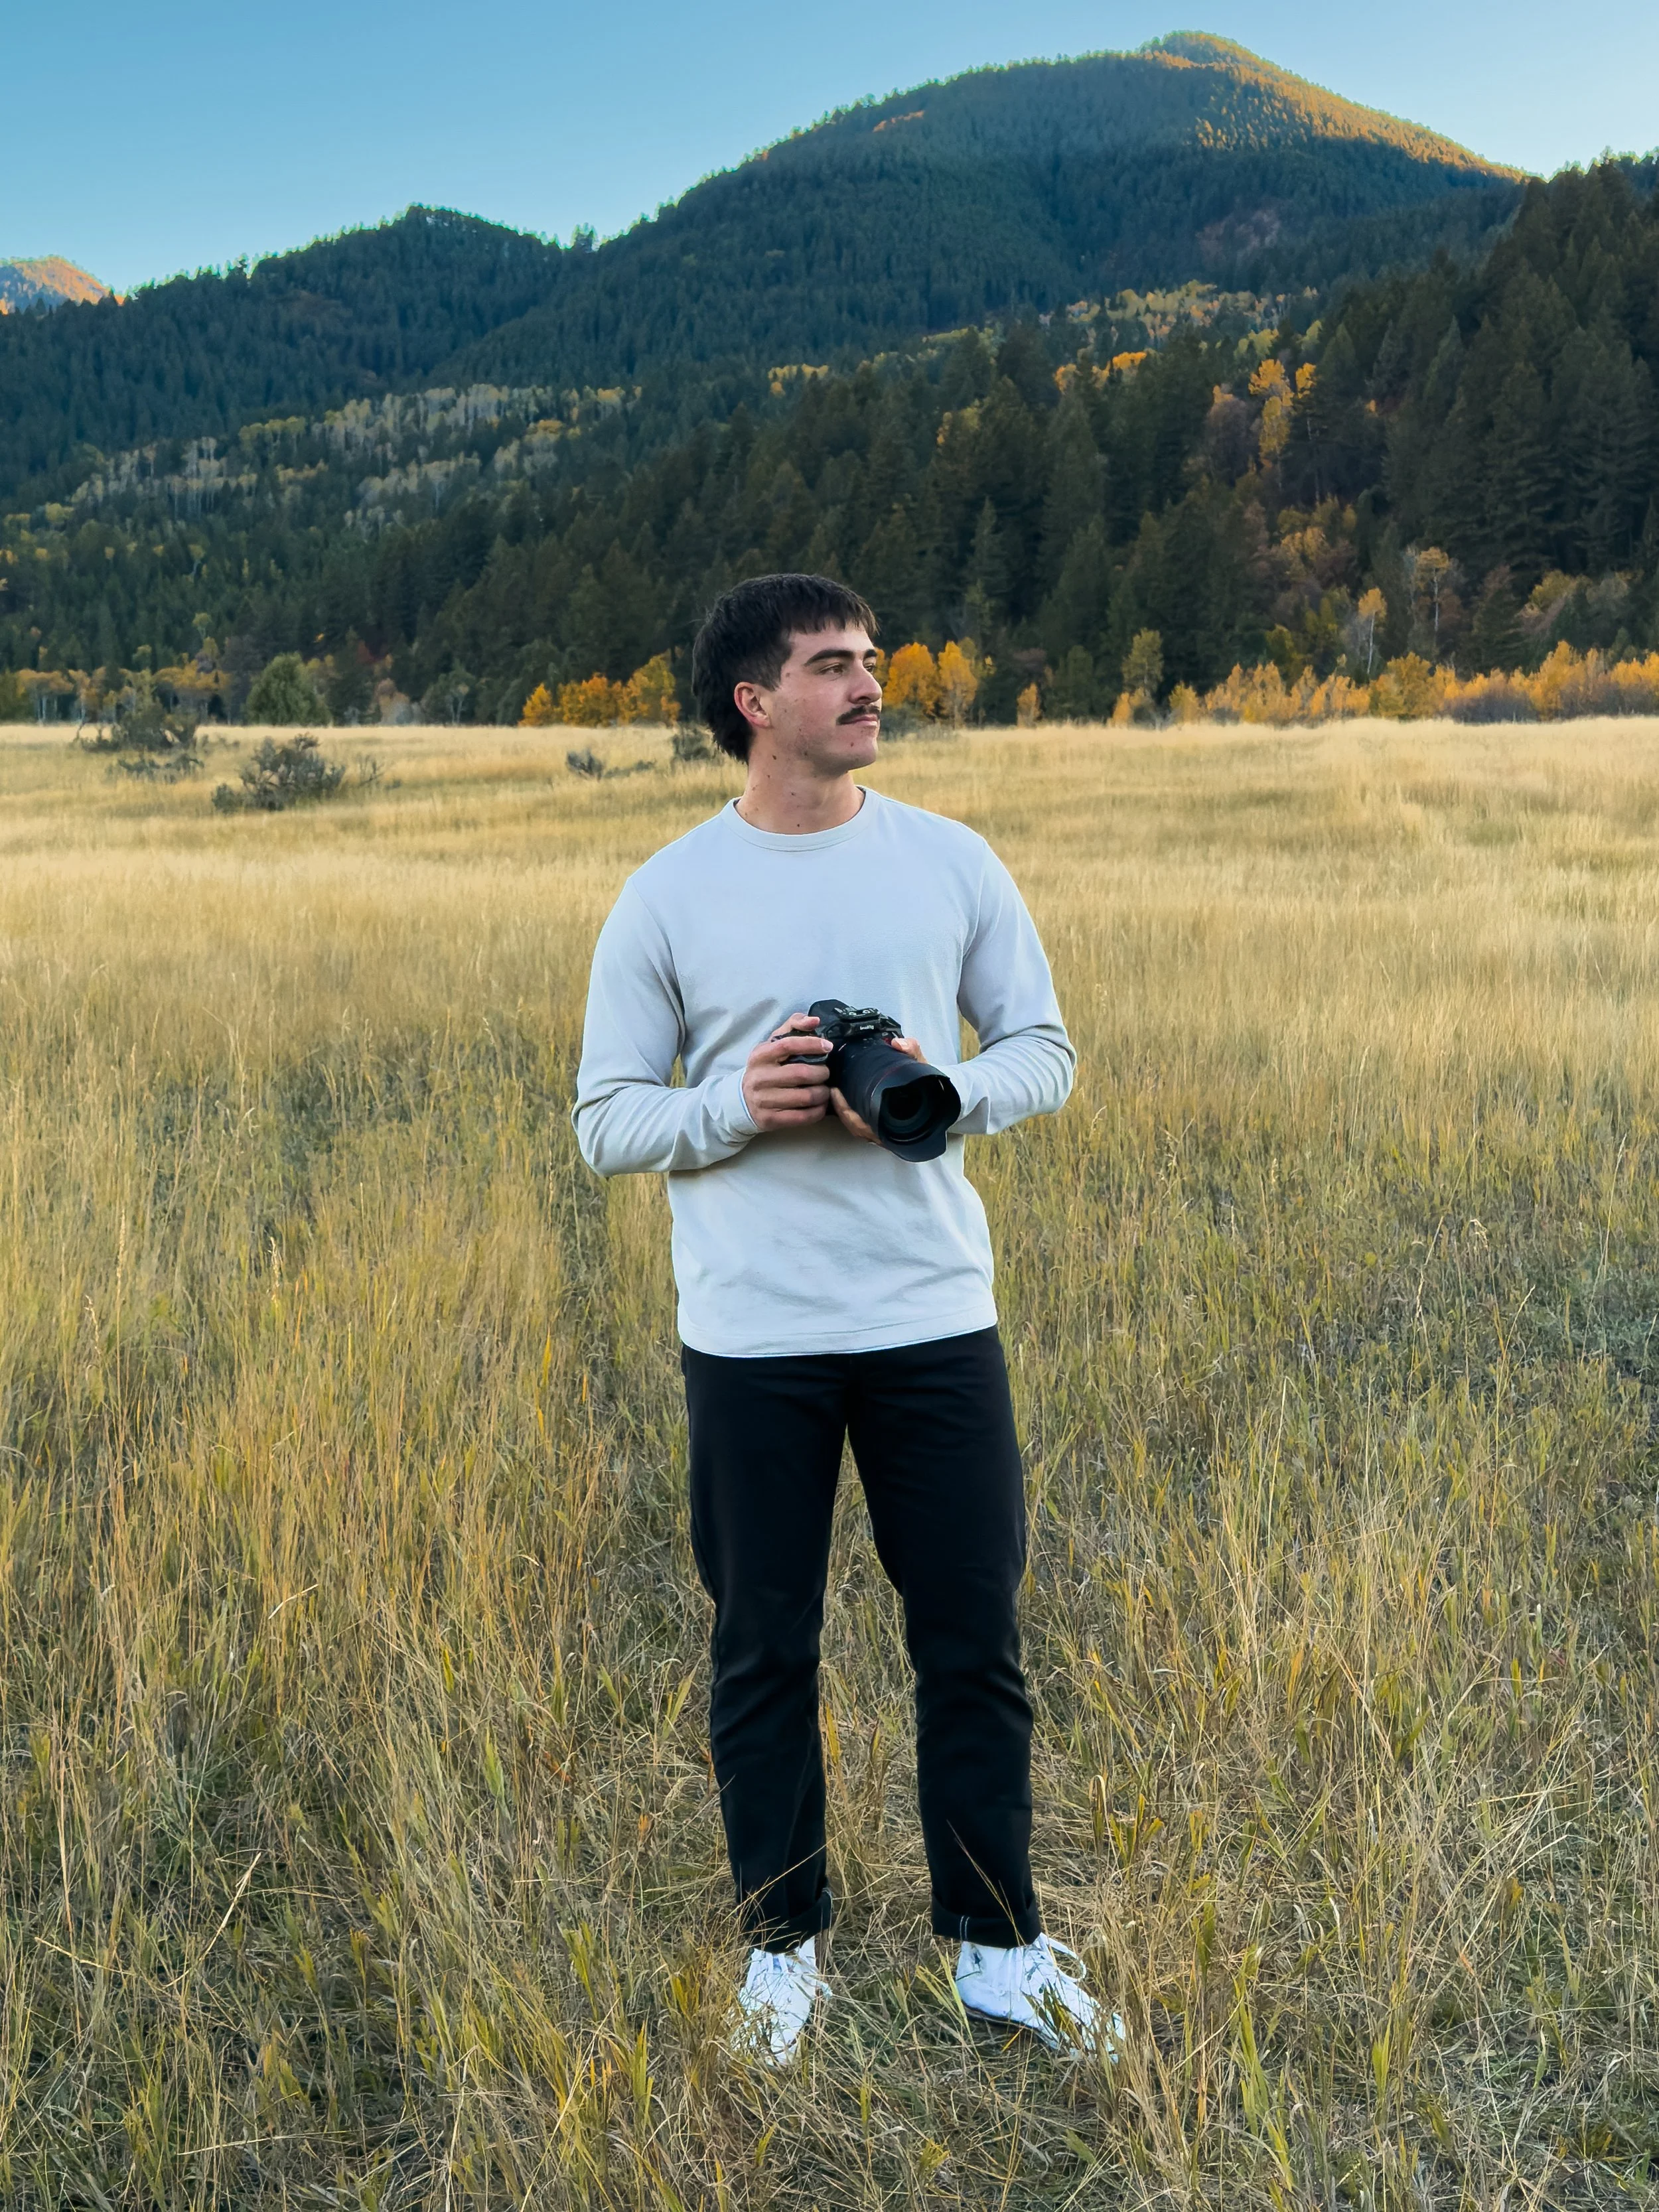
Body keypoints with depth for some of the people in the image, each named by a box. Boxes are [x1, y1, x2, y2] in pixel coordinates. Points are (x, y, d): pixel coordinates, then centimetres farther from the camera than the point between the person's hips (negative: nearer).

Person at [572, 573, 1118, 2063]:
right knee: (764, 1655, 10)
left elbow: (1046, 1050, 8)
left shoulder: (951, 863, 4)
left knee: (976, 1643, 8)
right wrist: (738, 1106, -17)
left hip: (935, 1318, 1)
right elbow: (606, 1122, 2)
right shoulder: (667, 899, -1)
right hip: (750, 1338, -1)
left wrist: (945, 1095, -12)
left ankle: (999, 1946, 26)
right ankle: (784, 1948, 29)